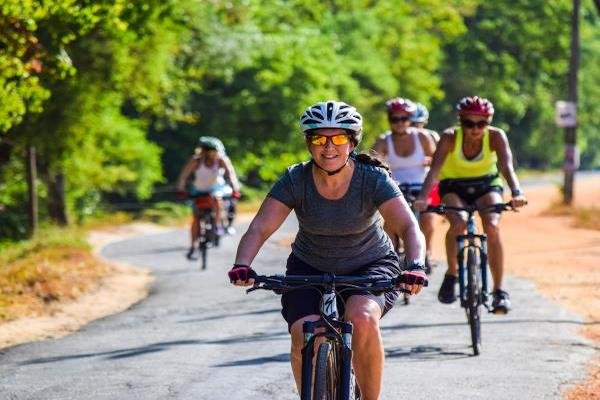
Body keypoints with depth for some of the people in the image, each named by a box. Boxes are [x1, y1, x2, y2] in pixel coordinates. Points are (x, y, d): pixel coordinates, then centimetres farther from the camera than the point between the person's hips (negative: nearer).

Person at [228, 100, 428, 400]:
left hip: (370, 264, -1)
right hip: (310, 268, 2)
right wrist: (242, 265, -42)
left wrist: (416, 266, -49)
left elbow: (409, 227, -30)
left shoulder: (373, 179, -20)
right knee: (305, 339, -22)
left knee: (362, 318, -31)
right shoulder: (295, 181, -17)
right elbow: (259, 228, -23)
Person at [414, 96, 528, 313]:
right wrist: (422, 198, -52)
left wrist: (516, 193, -55)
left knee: (492, 226, -27)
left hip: (486, 184, 1)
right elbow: (434, 169, -35)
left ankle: (499, 290, -18)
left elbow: (507, 167, -36)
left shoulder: (496, 136, -22)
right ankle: (451, 273, -8)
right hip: (453, 187, -1)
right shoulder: (450, 137, -24)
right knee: (458, 223, -32)